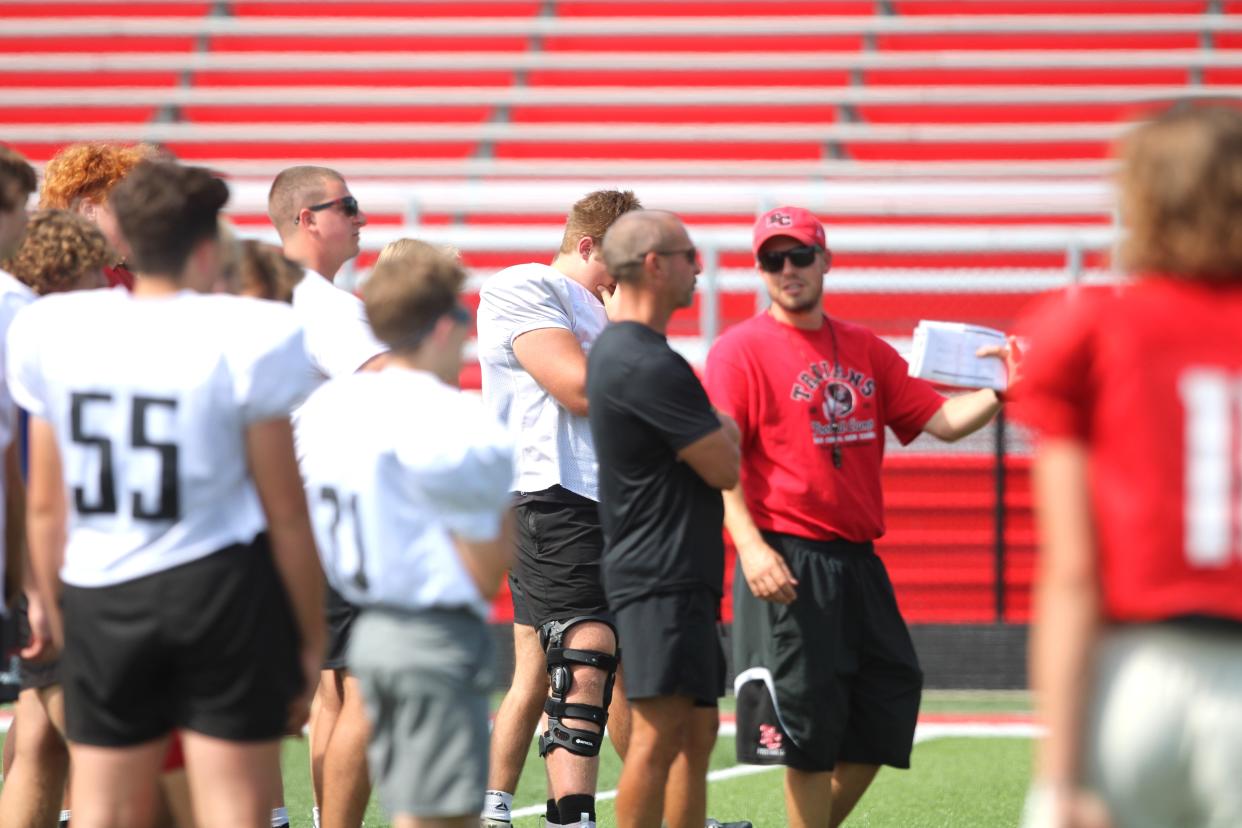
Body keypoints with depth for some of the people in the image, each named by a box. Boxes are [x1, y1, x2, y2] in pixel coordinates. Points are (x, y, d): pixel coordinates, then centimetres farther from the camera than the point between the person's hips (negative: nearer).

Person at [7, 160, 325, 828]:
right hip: (224, 593, -3)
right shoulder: (248, 340, -9)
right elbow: (285, 515, -5)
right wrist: (310, 636, 5)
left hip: (100, 598, 3)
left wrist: (58, 619, 19)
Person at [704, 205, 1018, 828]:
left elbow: (942, 421, 10)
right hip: (786, 564, -6)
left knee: (889, 705, 8)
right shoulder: (741, 350, -3)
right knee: (809, 733, -5)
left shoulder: (866, 350, 15)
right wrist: (750, 546, -23)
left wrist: (999, 393, -10)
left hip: (858, 561, 6)